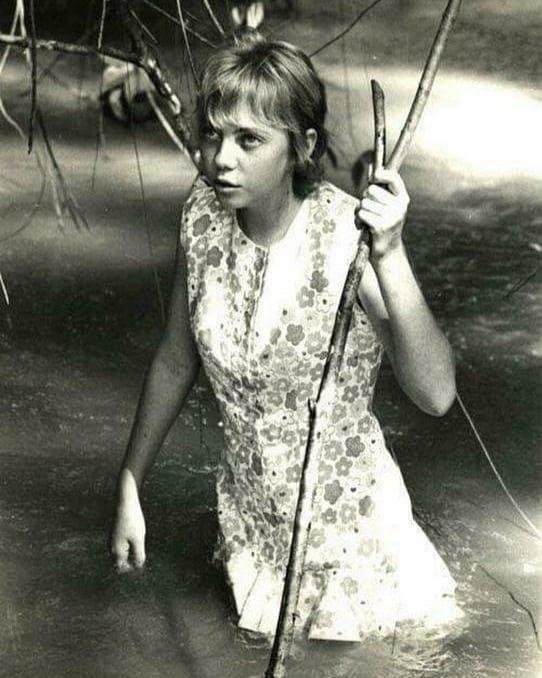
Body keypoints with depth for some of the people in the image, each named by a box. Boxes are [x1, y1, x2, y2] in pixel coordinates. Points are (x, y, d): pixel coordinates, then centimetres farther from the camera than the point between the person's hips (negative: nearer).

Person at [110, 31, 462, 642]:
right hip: (246, 500, 5)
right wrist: (128, 489, 5)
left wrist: (389, 254, -45)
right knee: (263, 632, 27)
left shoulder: (347, 234, -27)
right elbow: (176, 361, 1)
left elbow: (435, 396, -35)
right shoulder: (204, 215, -13)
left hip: (344, 510, -4)